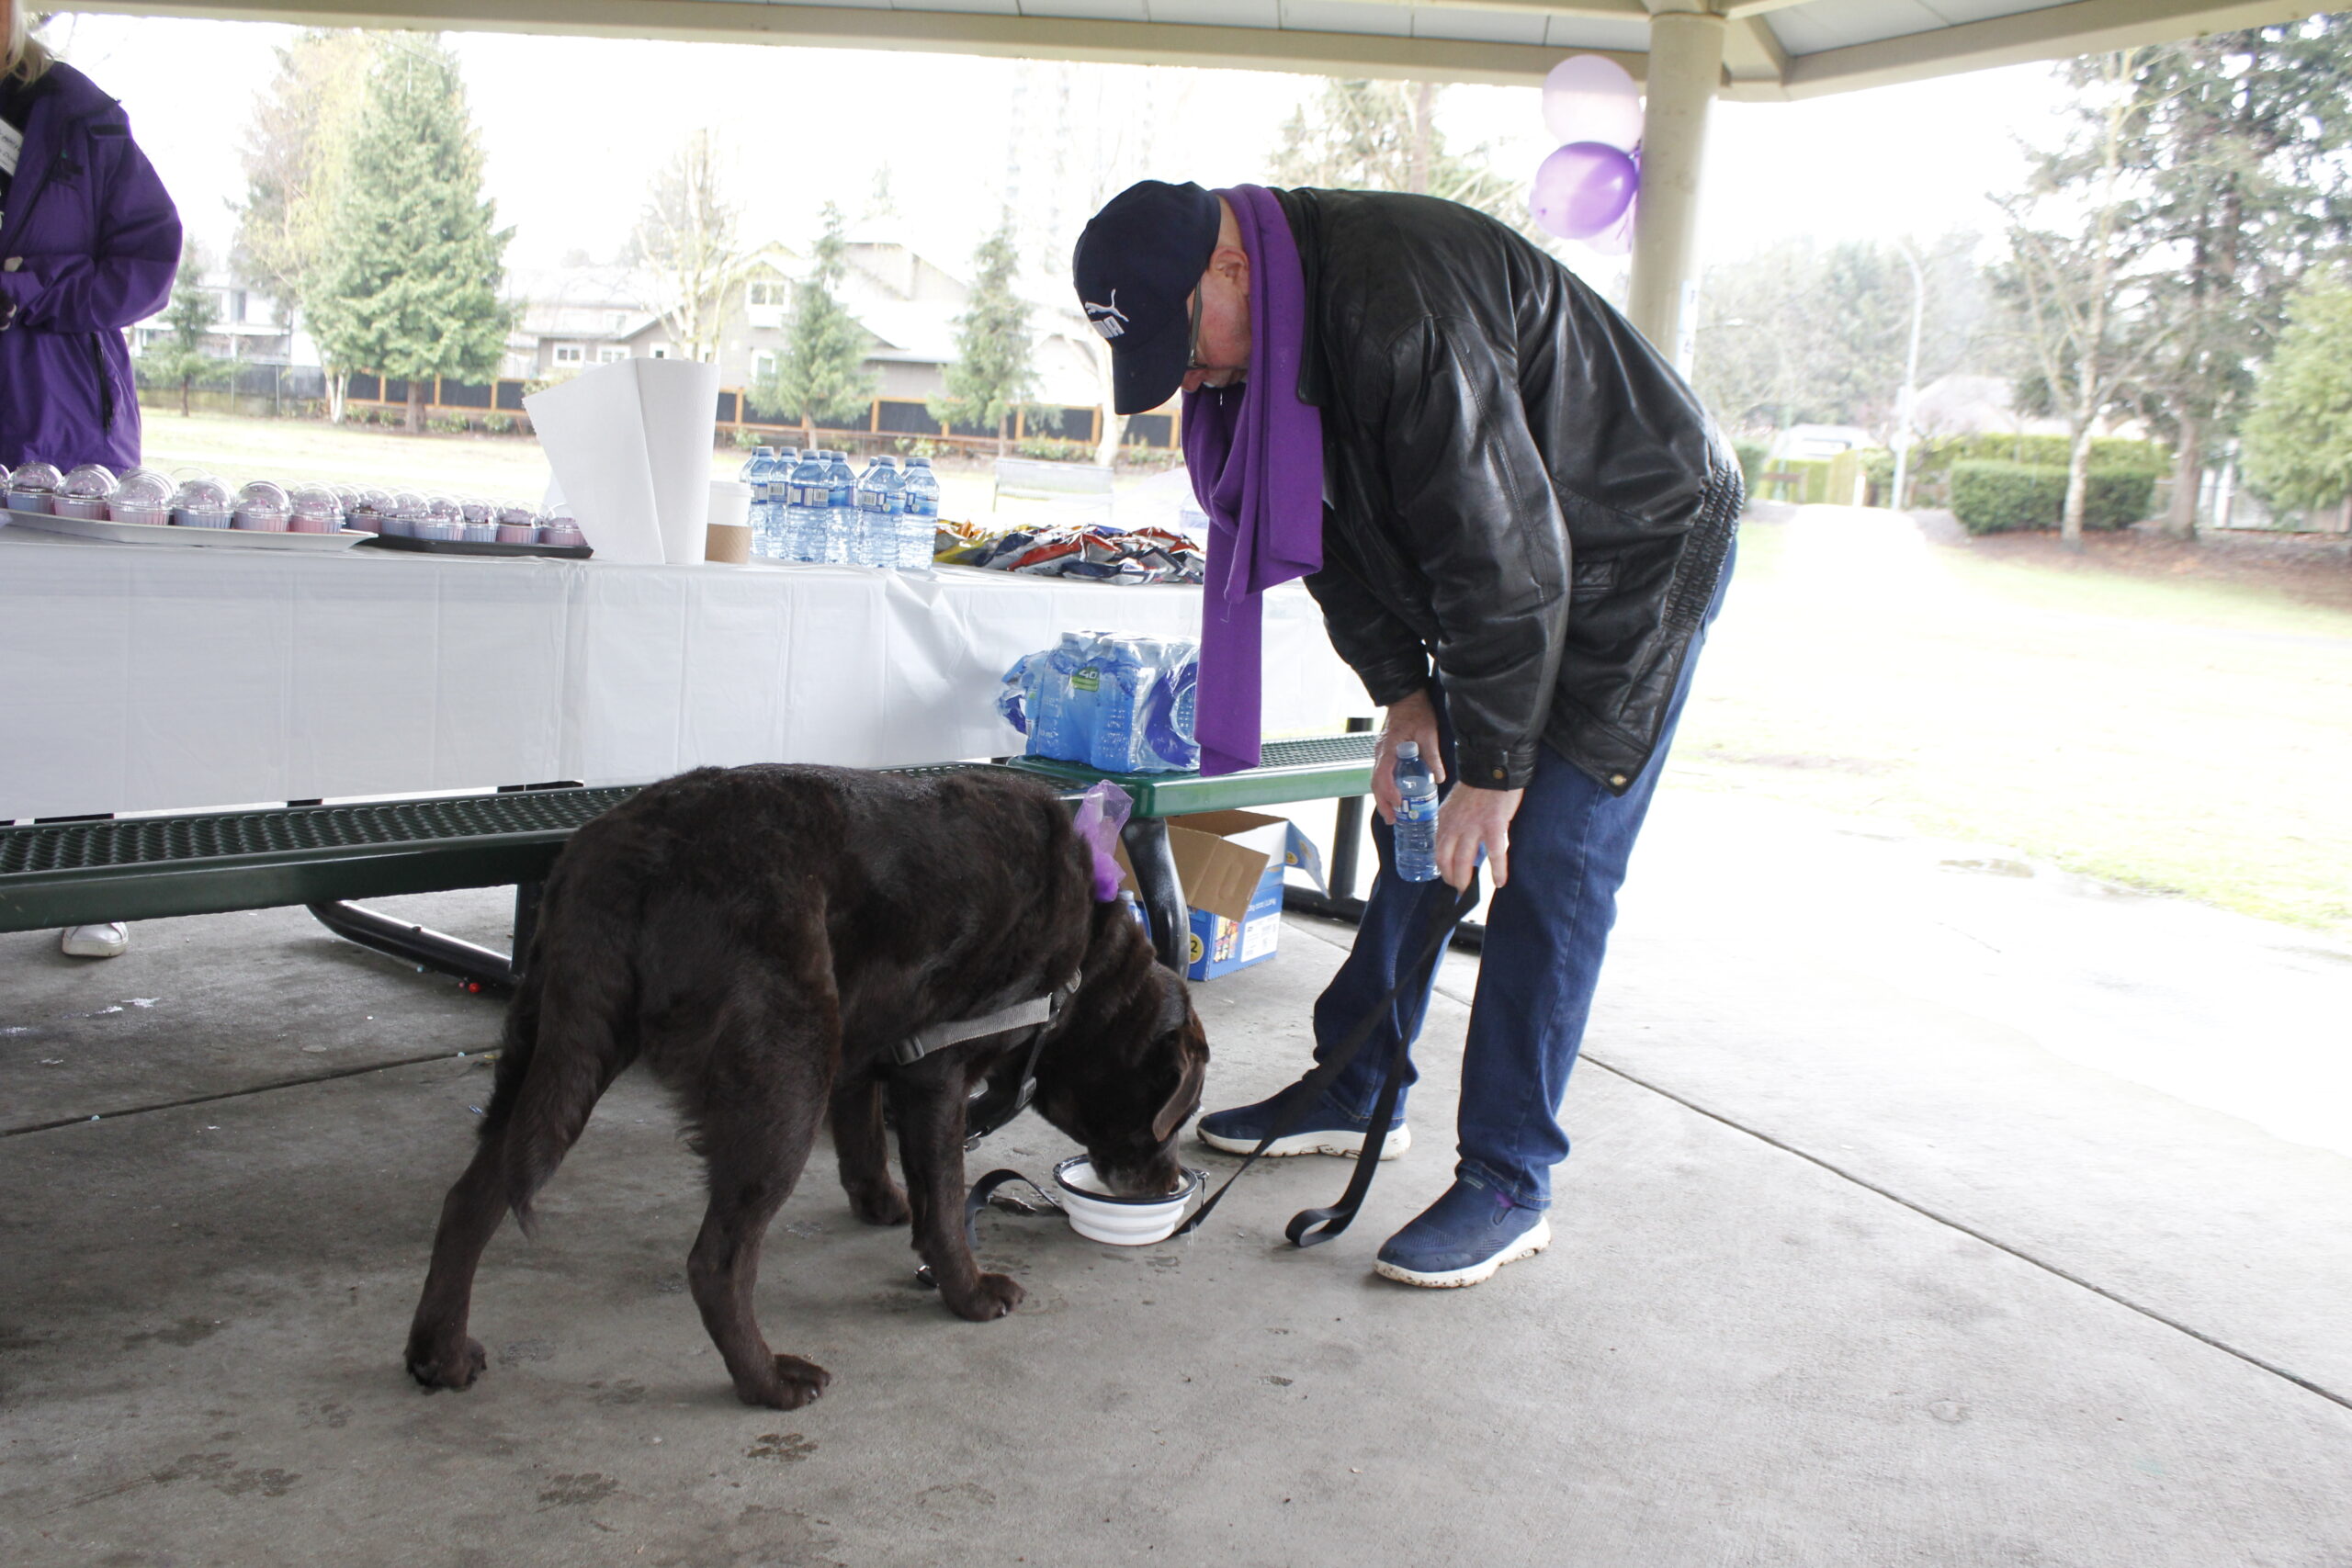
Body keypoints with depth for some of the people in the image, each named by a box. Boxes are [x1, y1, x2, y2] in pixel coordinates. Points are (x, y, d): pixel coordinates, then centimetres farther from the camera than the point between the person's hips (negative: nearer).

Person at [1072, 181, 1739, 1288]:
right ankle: (1352, 1096, 24)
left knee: (1547, 860, -11)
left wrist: (1492, 768, -25)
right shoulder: (1264, 335, -4)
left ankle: (1508, 1185, -2)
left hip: (1640, 553, -9)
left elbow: (1501, 549, -32)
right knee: (1419, 823, 11)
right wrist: (1404, 691, -5)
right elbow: (1338, 528, 4)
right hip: (1499, 563, 9)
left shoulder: (1402, 306, -34)